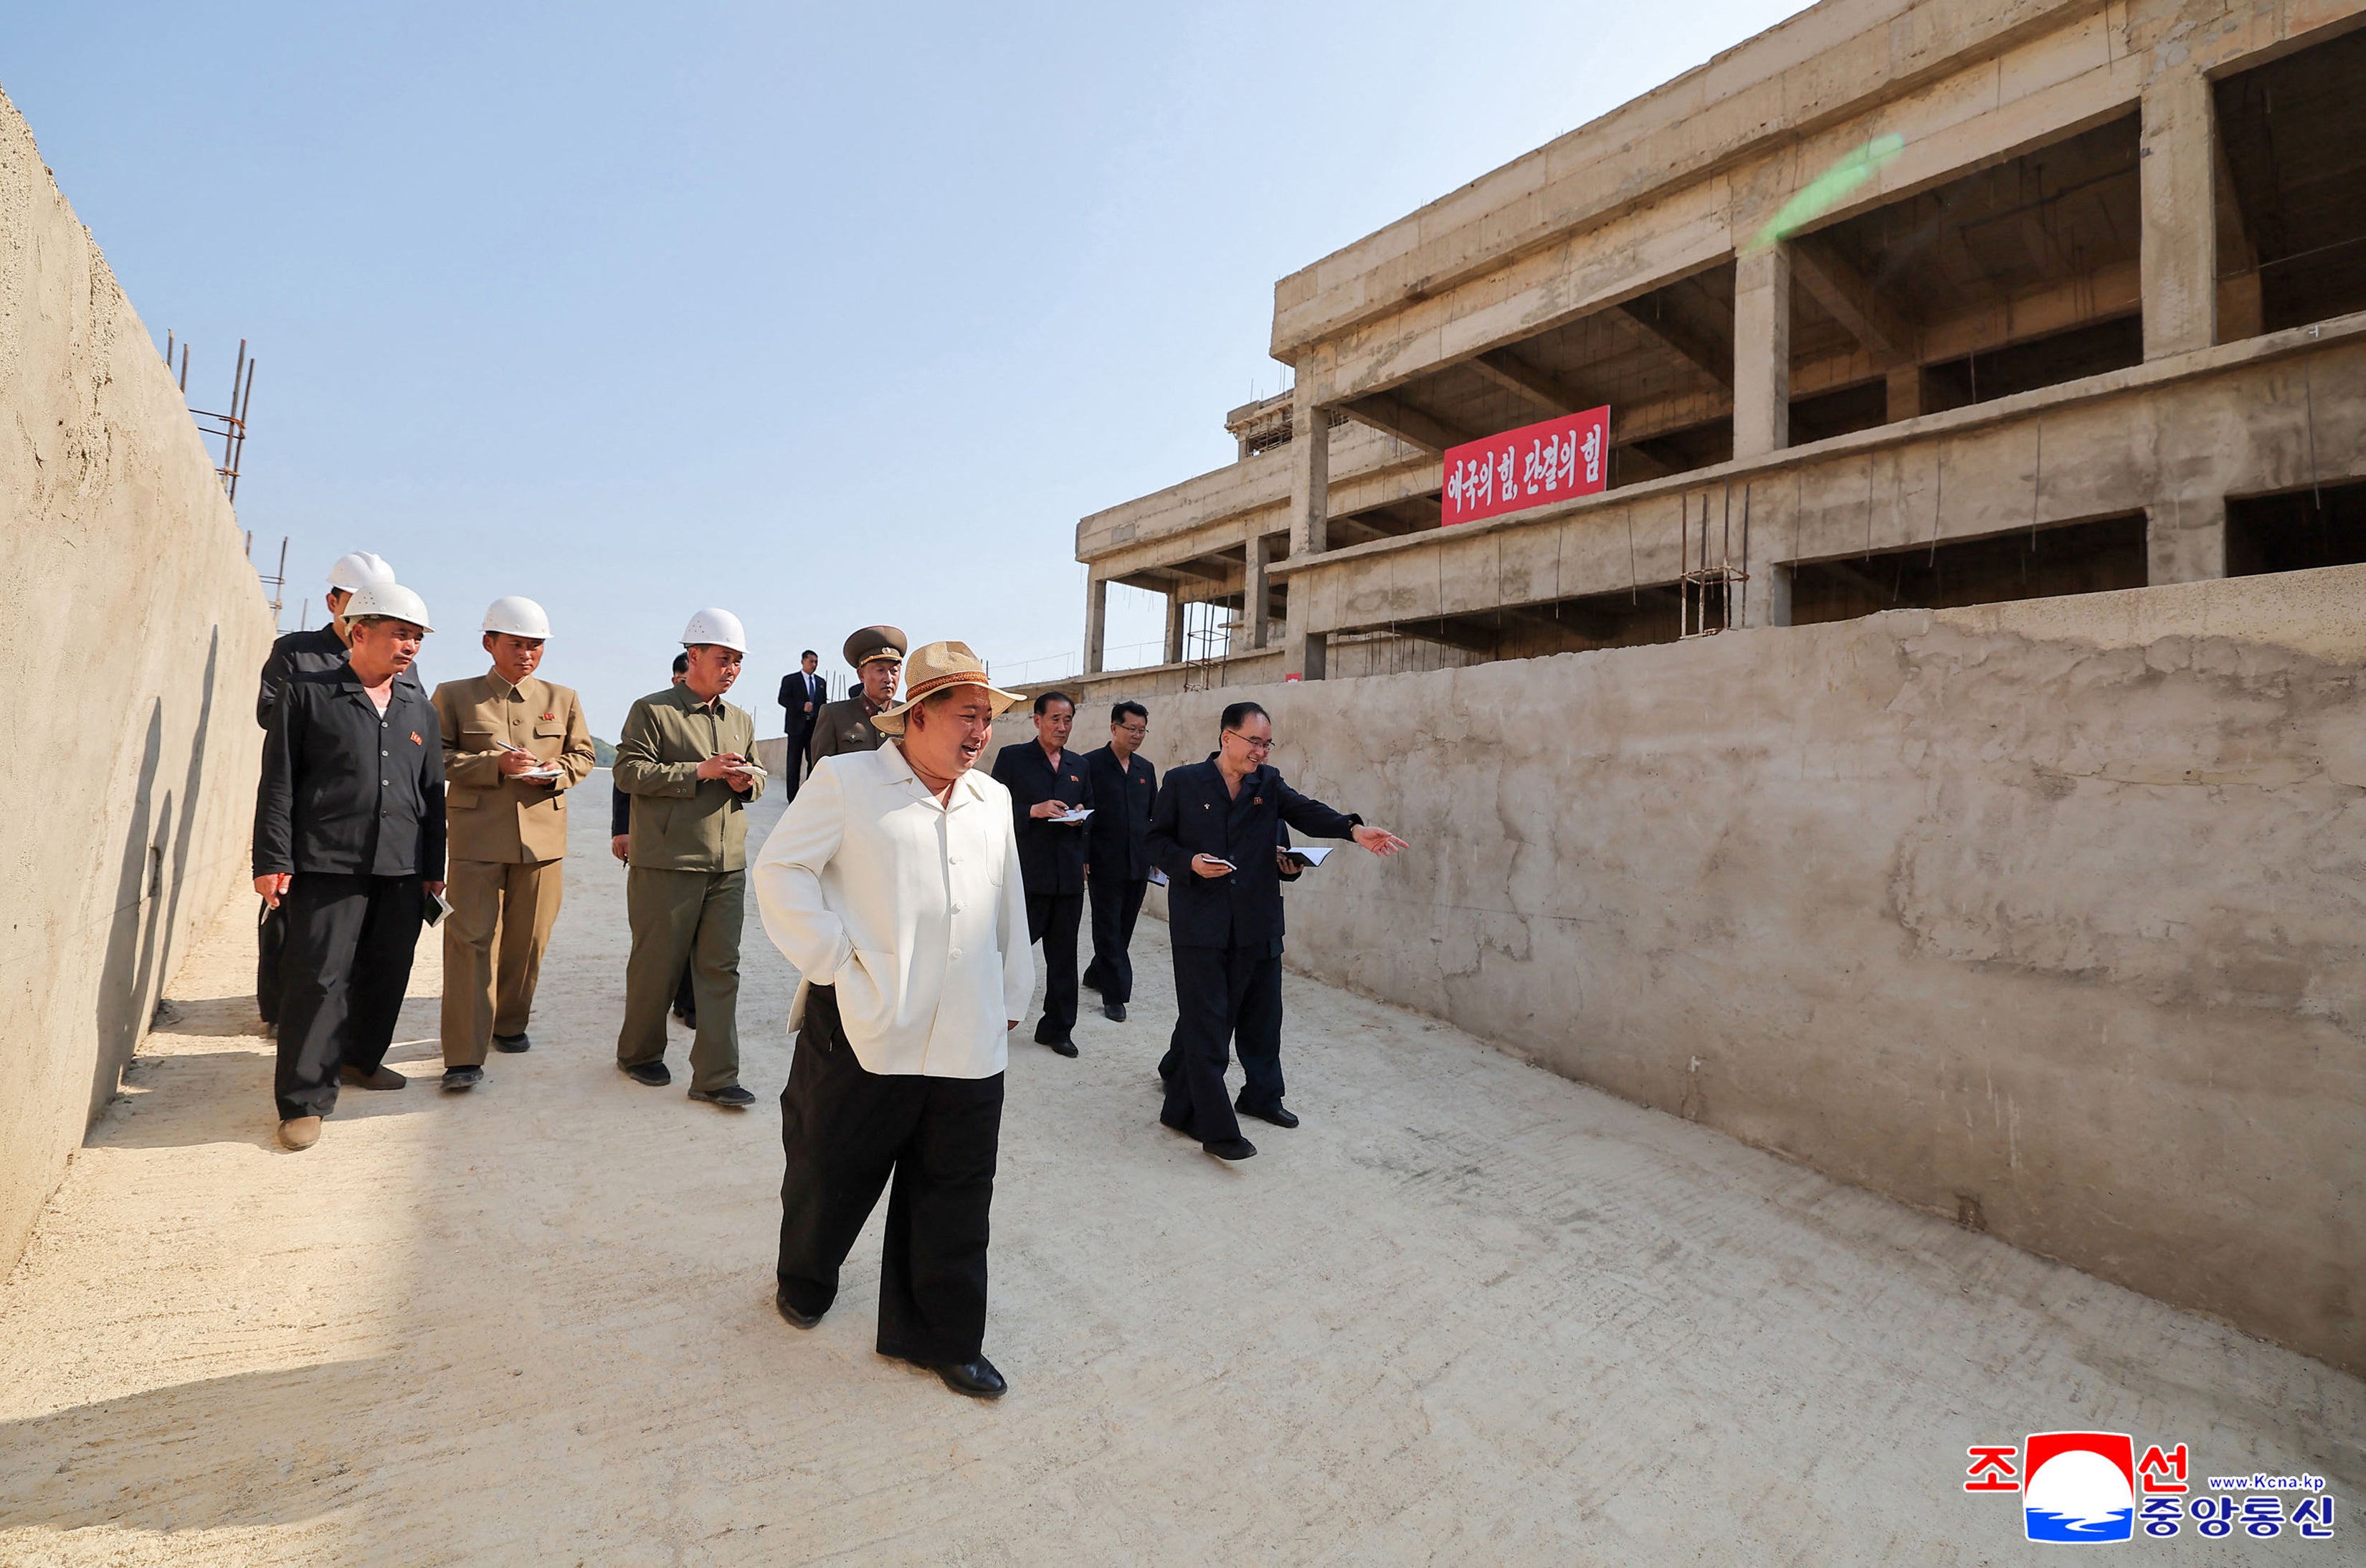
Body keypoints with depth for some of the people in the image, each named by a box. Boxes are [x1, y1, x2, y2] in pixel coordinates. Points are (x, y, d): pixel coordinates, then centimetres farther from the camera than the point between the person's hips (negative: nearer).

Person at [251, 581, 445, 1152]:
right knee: (319, 977, -3)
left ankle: (361, 1058, 32)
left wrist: (433, 866, 14)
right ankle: (305, 1099, 6)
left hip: (402, 869, 5)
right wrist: (273, 860, -7)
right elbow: (278, 783, -1)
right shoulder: (306, 695, 1)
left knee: (387, 974, 11)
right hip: (326, 864, -4)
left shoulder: (419, 708, 14)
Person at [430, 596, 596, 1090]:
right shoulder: (454, 696, 5)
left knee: (528, 940, 10)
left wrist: (557, 771, -6)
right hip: (476, 838, -3)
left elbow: (584, 755, 16)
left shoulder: (562, 699, 12)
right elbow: (437, 758, -1)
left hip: (543, 838, 3)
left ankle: (509, 1024, 30)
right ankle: (464, 1056, -1)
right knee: (470, 940, -5)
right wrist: (495, 763, -16)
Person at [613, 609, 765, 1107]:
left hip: (728, 865, 5)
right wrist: (701, 770, -17)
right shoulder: (652, 710, -2)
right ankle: (639, 1053, 30)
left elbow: (757, 777, 24)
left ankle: (715, 1076, 9)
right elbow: (629, 772, -10)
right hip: (667, 864, -5)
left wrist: (747, 781, 0)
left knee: (721, 968, 3)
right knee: (657, 964, 7)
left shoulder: (741, 721, 16)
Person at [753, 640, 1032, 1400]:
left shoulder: (993, 801, 11)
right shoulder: (847, 781, -4)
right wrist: (832, 961, -12)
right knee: (831, 1169, 16)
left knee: (955, 1193, 11)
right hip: (864, 1030, -4)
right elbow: (780, 869, -7)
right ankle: (803, 1280, 46)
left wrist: (1011, 996, 20)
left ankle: (939, 1335, 29)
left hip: (967, 1042, 4)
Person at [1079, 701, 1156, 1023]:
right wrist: (1082, 858, -11)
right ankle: (1116, 995, 6)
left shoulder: (1146, 769, 11)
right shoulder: (1091, 764, -5)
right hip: (1105, 863, -5)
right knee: (1108, 929, 1)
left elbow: (1155, 815, 16)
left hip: (1138, 863, 6)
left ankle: (1097, 974, 34)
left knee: (1124, 928, 14)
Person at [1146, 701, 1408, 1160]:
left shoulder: (1269, 783, 6)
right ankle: (1215, 1127, 7)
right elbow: (1157, 840, 2)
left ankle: (1262, 1096, 38)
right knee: (1206, 1023, -1)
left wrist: (1353, 829, -29)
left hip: (1258, 924, 4)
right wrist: (1189, 863, -17)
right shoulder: (1182, 781, -2)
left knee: (1261, 1017, 16)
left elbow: (1306, 811, -11)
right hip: (1200, 925, -4)